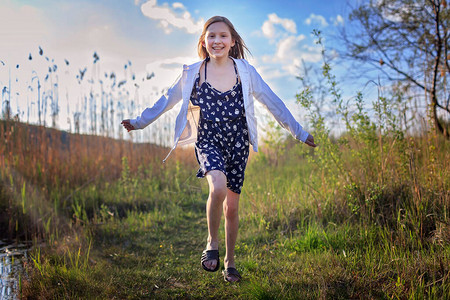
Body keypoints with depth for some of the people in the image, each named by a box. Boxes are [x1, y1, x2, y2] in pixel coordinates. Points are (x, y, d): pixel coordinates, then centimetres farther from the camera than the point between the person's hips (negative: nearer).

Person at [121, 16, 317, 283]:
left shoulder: (245, 71, 1)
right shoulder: (193, 73, 1)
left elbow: (273, 102, 6)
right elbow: (167, 100, 13)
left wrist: (299, 133, 8)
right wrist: (140, 122, 20)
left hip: (237, 143, 1)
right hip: (208, 141, -1)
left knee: (232, 206, 6)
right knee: (218, 188, -30)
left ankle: (230, 262, 27)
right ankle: (212, 242, -2)